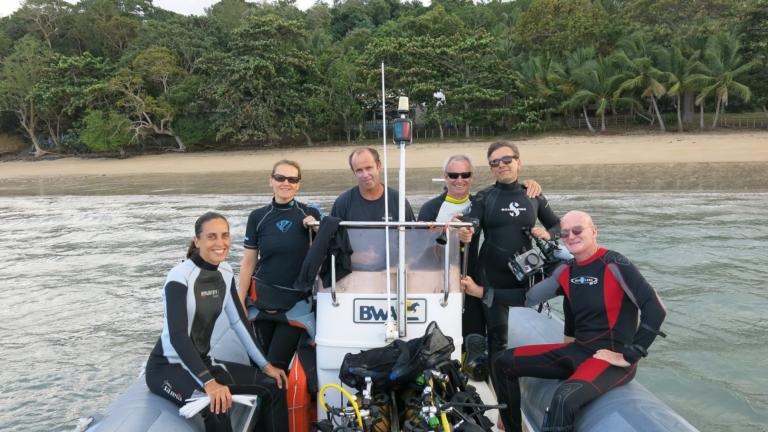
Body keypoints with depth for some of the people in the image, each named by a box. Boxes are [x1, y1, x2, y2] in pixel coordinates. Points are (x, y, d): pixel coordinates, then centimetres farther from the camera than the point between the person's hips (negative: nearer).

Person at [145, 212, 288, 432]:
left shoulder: (225, 273, 2)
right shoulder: (180, 277, -19)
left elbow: (239, 322, 7)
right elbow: (177, 336, -28)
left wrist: (266, 365, 3)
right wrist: (209, 382, -38)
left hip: (202, 361, 7)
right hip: (168, 366, -7)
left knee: (273, 385, -2)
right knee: (216, 405, -34)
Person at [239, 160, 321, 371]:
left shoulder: (310, 215, -2)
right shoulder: (258, 217, 1)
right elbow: (248, 263, 6)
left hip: (296, 302, -2)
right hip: (263, 301, 2)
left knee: (277, 364, -2)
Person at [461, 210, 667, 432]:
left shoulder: (615, 265, -14)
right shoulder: (566, 271, 7)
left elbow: (655, 309, -19)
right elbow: (529, 297, 11)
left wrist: (629, 356, -18)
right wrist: (481, 291, 5)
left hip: (613, 358, -7)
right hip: (577, 350, 8)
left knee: (565, 398, -36)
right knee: (504, 363, 4)